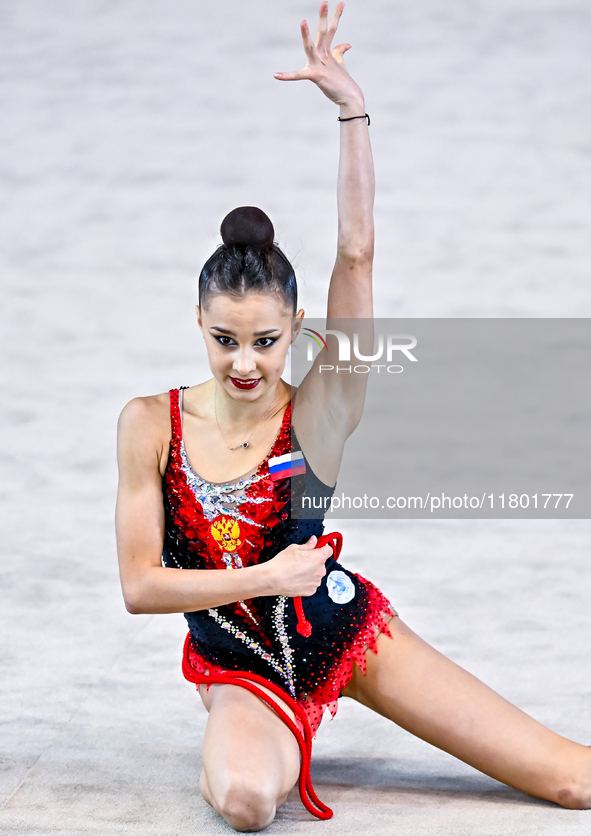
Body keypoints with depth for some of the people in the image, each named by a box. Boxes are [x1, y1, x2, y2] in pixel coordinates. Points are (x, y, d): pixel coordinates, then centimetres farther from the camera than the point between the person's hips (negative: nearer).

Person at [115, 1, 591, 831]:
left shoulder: (317, 414, -14)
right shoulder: (151, 425, -11)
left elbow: (356, 255, -23)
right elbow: (141, 585, -11)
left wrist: (354, 110, -28)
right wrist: (268, 579, -18)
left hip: (347, 634, -1)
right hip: (239, 667, 1)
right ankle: (277, 744, 2)